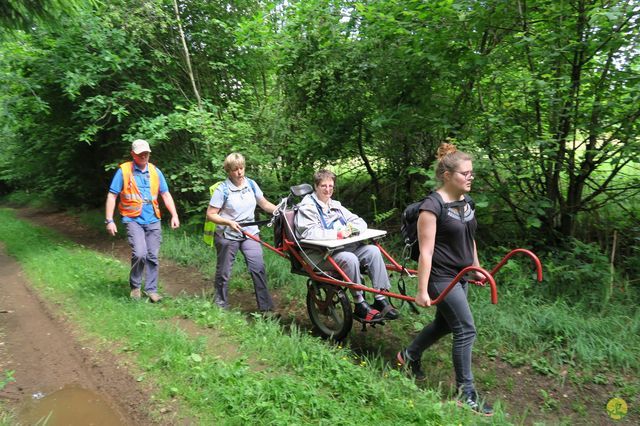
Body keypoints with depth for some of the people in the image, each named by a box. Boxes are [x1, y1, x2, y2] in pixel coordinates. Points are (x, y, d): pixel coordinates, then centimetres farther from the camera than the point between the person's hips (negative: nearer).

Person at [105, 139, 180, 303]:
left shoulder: (155, 171, 7)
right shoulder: (123, 171, -3)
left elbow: (166, 194, 10)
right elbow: (112, 196, -2)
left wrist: (174, 215, 0)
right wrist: (109, 220, -8)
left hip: (153, 221, 4)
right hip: (134, 220, -4)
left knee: (152, 257, 7)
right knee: (139, 254, -17)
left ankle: (151, 289, 20)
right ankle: (135, 286, 7)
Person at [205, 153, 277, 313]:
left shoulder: (251, 184, 1)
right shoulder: (222, 189, -12)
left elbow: (265, 204, 5)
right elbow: (210, 214, -11)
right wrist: (229, 222, -25)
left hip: (250, 233, 3)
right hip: (227, 235, -2)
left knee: (258, 267, -9)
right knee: (224, 272, 9)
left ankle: (266, 307, -1)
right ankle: (220, 303, 31)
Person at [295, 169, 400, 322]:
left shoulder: (335, 205, 21)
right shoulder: (307, 206, -2)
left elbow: (361, 222, 16)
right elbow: (309, 232, -19)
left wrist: (351, 228, -7)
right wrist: (338, 233, -20)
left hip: (341, 248, 7)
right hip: (319, 254, -7)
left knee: (372, 250, -14)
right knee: (349, 259, -32)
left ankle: (381, 300, -13)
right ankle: (360, 306, -18)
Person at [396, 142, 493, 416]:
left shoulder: (465, 202, 6)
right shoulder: (432, 206, -20)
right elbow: (425, 252, -22)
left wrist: (476, 269, 22)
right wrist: (422, 291, -21)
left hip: (459, 276, 9)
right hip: (441, 278, -9)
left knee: (444, 324, 20)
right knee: (466, 330, -5)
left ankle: (409, 356, 42)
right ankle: (465, 393, 11)